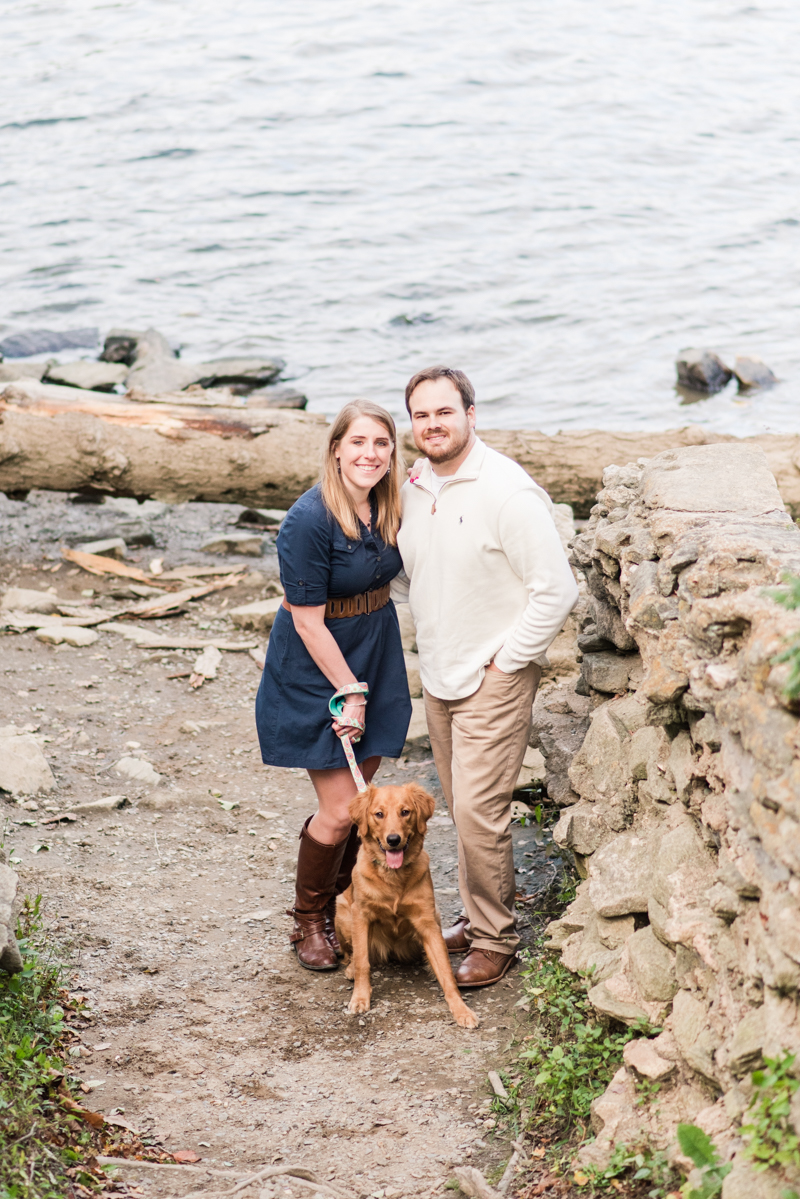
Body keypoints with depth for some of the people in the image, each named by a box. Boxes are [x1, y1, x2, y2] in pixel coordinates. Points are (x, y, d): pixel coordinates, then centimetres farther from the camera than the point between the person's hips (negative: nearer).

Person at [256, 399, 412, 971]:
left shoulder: (391, 505, -4)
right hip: (316, 669, -6)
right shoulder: (309, 520, -24)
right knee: (340, 810, -4)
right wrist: (350, 692, -15)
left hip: (375, 660, 6)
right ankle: (309, 921, 18)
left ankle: (342, 905, 31)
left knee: (363, 793, 12)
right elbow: (308, 622, -19)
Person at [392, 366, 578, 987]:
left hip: (494, 679, -7)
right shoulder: (416, 484, 4)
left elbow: (557, 590, -19)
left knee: (479, 810, -8)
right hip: (438, 676, 7)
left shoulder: (508, 492, -19)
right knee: (461, 806, 15)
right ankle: (477, 916, 30)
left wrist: (505, 661, -14)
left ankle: (495, 937, 6)